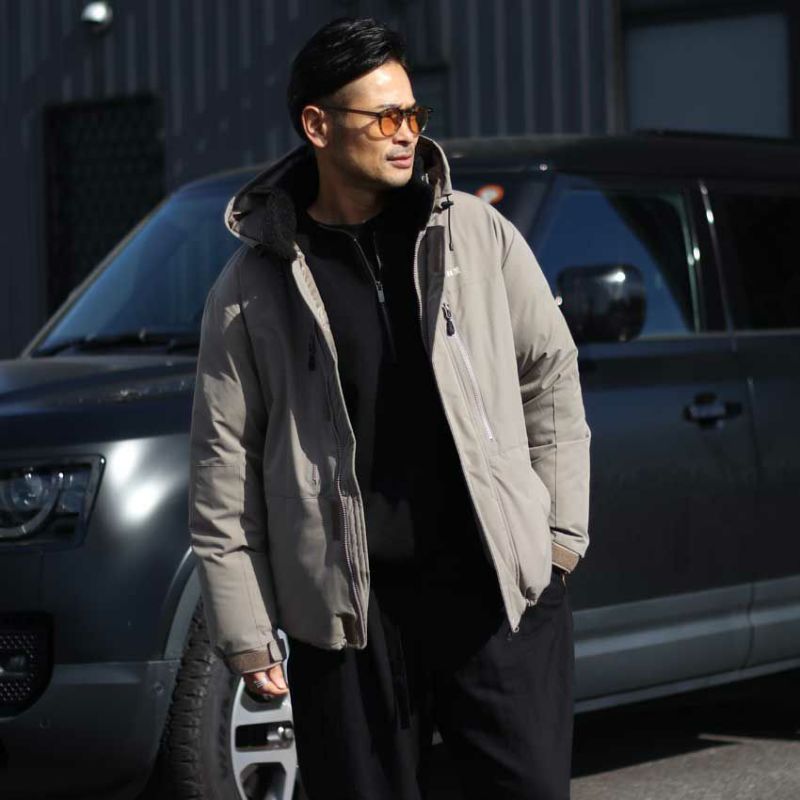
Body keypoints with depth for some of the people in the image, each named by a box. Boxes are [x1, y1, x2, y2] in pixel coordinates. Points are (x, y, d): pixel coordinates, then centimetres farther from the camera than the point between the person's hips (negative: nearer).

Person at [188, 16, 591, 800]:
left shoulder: (480, 235, 5)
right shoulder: (251, 289, 1)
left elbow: (551, 375, 13)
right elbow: (222, 474, 3)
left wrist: (561, 531, 8)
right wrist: (245, 637, -1)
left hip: (502, 589, 1)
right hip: (348, 615, -1)